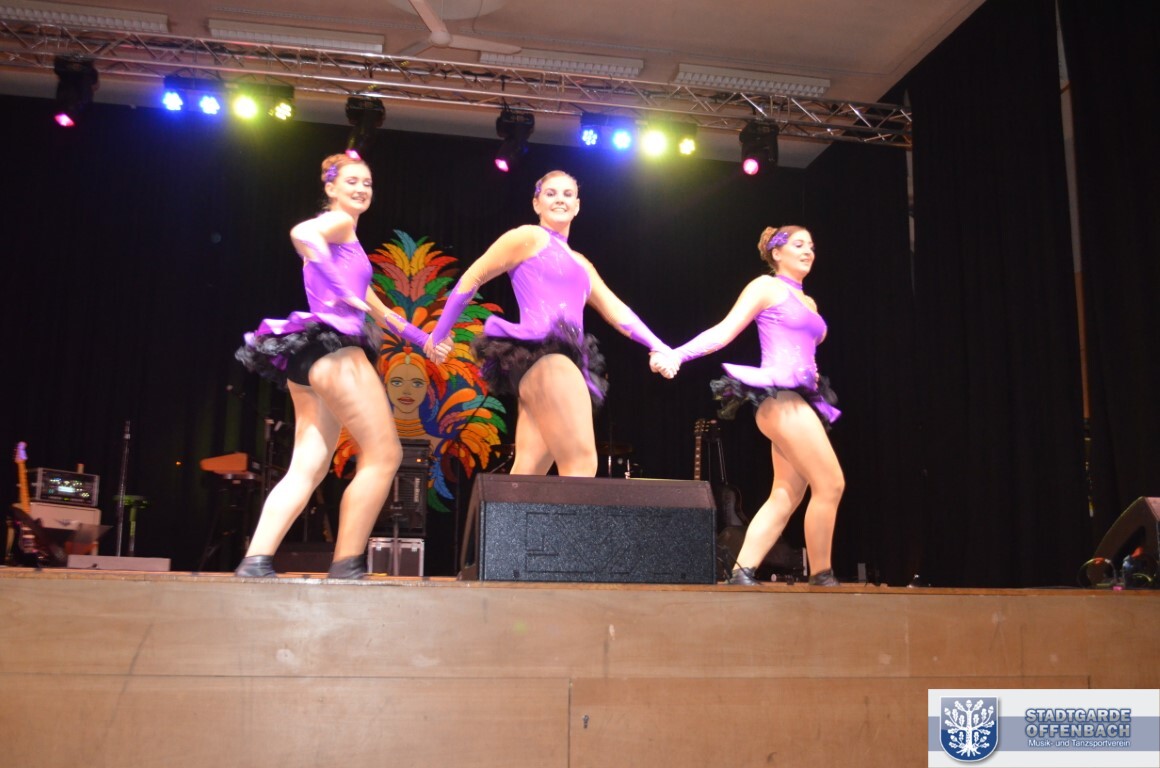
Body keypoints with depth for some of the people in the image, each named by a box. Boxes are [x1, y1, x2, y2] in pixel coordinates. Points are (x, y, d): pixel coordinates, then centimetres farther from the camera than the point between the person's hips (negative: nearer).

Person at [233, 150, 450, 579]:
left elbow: (375, 307, 34)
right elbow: (301, 233, -24)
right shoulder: (338, 222, 1)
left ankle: (256, 561, -3)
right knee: (384, 454, -8)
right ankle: (347, 565, -8)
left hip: (315, 355, 10)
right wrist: (338, 286, -33)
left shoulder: (345, 240, 30)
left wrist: (420, 338, 33)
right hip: (334, 350, -10)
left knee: (307, 469, 4)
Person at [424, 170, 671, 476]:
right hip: (541, 356, -8)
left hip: (562, 360, 8)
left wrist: (661, 349, 18)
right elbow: (470, 280, 8)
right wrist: (439, 334, 11)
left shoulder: (581, 263, 29)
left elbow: (617, 312, 28)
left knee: (526, 473, -2)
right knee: (582, 465, -17)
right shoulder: (529, 237, 7)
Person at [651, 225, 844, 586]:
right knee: (830, 484, -12)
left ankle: (742, 574, 2)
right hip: (779, 395, -9)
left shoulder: (808, 303, 25)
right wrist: (677, 354, -17)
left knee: (785, 497, 2)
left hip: (802, 399, 9)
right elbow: (724, 331, -6)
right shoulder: (766, 286, 2)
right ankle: (821, 576, -4)